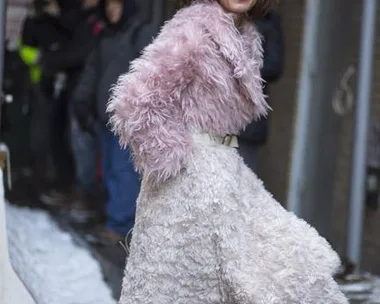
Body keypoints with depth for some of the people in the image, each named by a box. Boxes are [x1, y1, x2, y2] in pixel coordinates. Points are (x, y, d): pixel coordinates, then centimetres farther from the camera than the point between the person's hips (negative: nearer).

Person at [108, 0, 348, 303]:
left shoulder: (245, 35, 8)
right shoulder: (195, 30, -18)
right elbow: (135, 104, -25)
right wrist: (173, 158, -16)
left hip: (224, 172, 8)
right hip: (192, 178, -8)